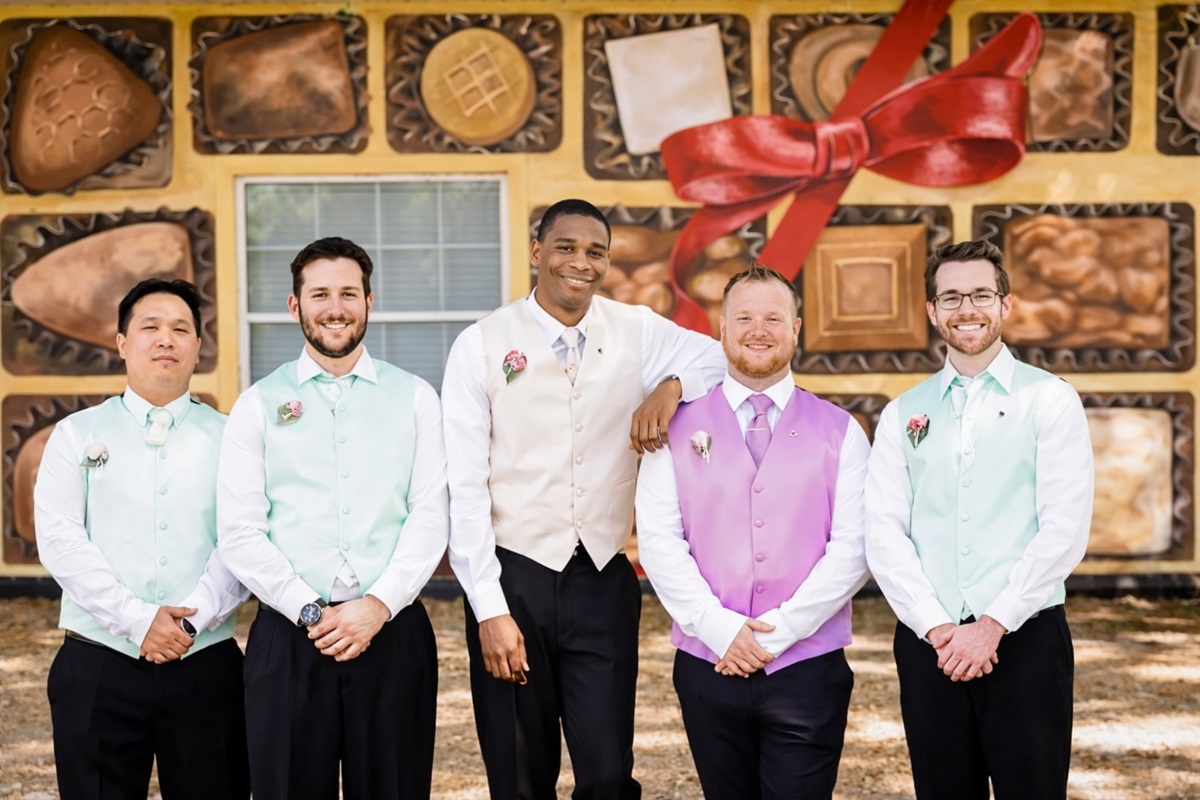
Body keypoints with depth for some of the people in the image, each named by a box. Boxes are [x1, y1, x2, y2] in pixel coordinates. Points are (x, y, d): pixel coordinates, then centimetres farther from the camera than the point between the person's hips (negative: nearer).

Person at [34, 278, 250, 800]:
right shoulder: (77, 434, 8)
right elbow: (59, 541, -3)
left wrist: (192, 620, -16)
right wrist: (138, 620, -13)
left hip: (205, 668, 0)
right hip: (98, 667, 0)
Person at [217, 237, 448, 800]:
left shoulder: (415, 398, 7)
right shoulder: (259, 404, 5)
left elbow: (430, 516, 0)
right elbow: (239, 531, -1)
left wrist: (377, 606, -11)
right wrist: (310, 612, -9)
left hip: (393, 632, 0)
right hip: (288, 634, 0)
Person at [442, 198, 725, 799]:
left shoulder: (637, 331, 3)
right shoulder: (482, 345, -5)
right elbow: (465, 488, -7)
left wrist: (672, 385, -14)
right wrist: (489, 609, -11)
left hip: (604, 581, 2)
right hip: (513, 578, -1)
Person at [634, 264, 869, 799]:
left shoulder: (839, 432, 3)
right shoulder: (679, 427, 4)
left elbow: (852, 547, -5)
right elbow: (658, 540, -3)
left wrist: (779, 631, -12)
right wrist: (720, 629, -12)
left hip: (809, 669, -1)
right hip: (708, 668, 1)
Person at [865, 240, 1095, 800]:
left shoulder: (1049, 400, 1)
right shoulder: (904, 414, 9)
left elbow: (1064, 530, -7)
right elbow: (884, 533, 1)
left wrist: (992, 625, -12)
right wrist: (936, 628, -10)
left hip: (1025, 638, -2)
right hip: (928, 644, 2)